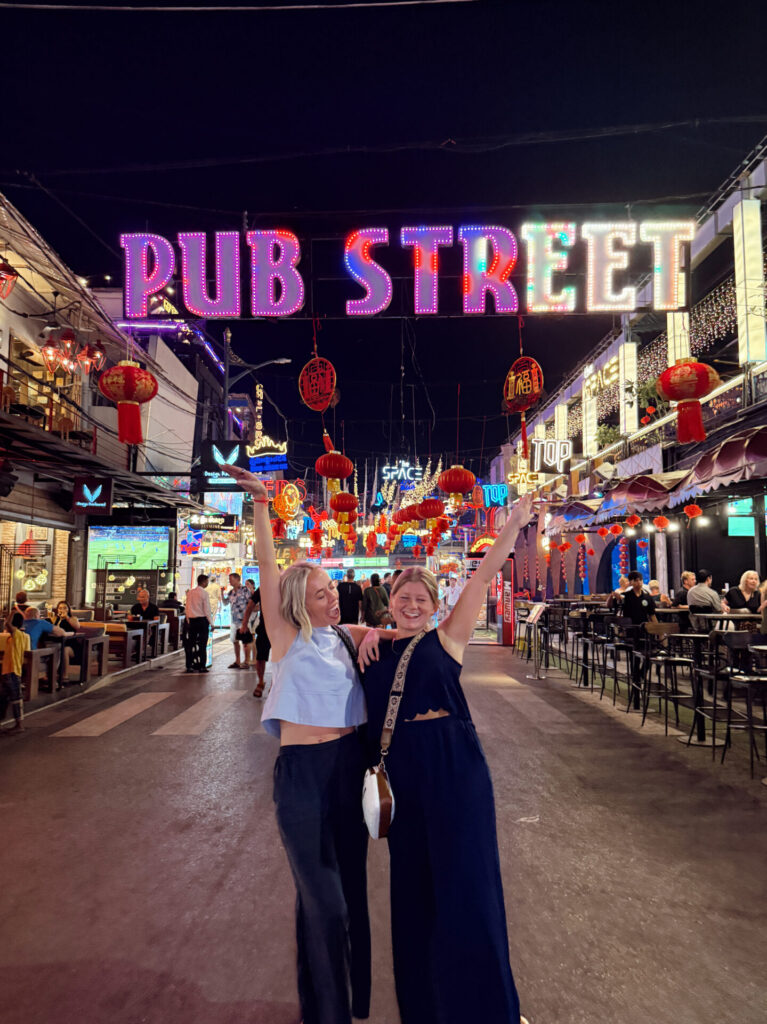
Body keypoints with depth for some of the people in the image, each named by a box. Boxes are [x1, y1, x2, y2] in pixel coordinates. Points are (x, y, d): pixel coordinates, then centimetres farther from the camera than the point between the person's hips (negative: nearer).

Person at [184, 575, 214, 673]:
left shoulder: (190, 592, 6)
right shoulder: (204, 593, -10)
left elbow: (186, 608, 10)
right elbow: (207, 610, -11)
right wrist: (211, 622, -2)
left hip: (192, 620, 5)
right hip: (202, 620, -5)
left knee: (190, 643, 9)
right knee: (202, 644, 0)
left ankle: (189, 666, 10)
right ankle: (202, 666, 0)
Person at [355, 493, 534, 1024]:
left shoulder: (446, 638, -2)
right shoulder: (378, 646, 7)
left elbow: (483, 578, -8)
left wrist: (514, 525, -11)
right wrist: (365, 633, 2)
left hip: (453, 768, -4)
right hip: (400, 769, 4)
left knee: (465, 883, 0)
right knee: (412, 885, 15)